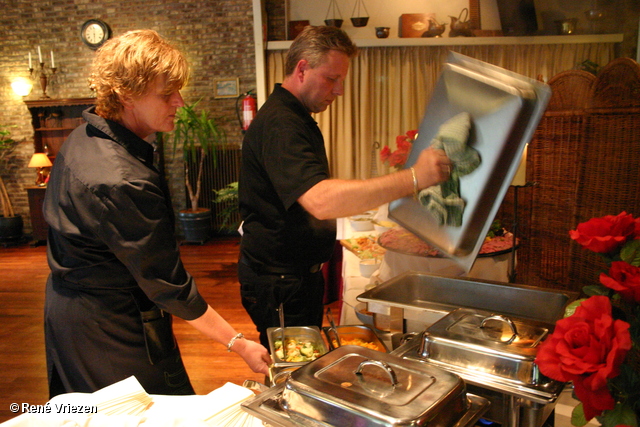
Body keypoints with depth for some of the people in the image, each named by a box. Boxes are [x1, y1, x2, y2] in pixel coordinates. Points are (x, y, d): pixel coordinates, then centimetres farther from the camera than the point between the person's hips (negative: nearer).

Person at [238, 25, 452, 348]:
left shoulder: (296, 119, 14)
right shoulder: (279, 124, -23)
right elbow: (321, 200, -39)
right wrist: (413, 178, -40)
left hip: (301, 270, 10)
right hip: (278, 279, -10)